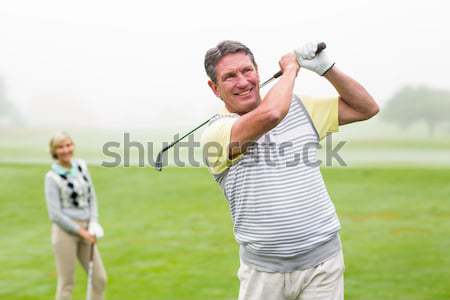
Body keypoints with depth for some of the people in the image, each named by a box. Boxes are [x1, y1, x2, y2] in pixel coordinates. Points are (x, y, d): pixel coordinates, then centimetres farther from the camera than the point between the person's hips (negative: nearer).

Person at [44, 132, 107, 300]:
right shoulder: (52, 177, -11)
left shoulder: (81, 166, 6)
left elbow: (91, 197, 12)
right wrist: (81, 231, -12)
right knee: (66, 282, -1)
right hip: (65, 231, -6)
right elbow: (55, 214, -13)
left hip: (85, 231, 6)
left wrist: (93, 224, -2)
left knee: (100, 278, 6)